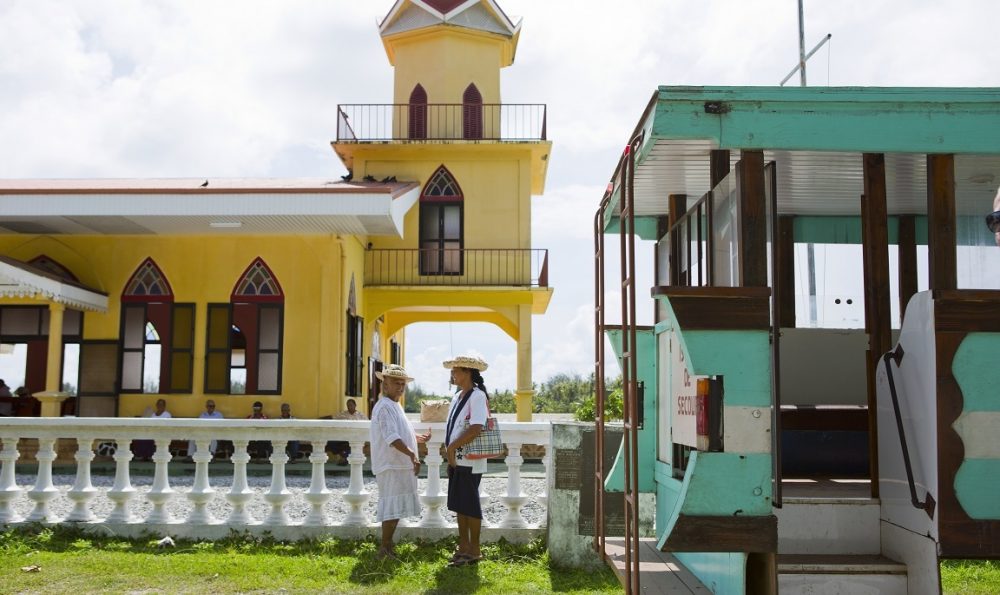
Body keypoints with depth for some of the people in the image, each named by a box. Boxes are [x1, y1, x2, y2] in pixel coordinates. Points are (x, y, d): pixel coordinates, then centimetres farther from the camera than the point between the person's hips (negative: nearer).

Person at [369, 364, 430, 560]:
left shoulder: (395, 406, 18)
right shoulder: (384, 406, -14)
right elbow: (391, 437, -26)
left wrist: (417, 438, 28)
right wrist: (411, 454, -33)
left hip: (400, 465, 10)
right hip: (391, 466, -10)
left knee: (396, 508, 13)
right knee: (392, 507, -9)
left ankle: (387, 547, 20)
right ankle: (384, 549, -5)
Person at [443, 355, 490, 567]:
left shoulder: (477, 396, -14)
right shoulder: (457, 397, 14)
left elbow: (476, 429, -25)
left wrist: (452, 447, -20)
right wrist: (450, 456, 15)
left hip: (469, 462, -9)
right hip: (457, 460, 9)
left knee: (469, 505, -2)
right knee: (458, 504, 14)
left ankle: (474, 551, 8)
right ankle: (463, 547, 24)